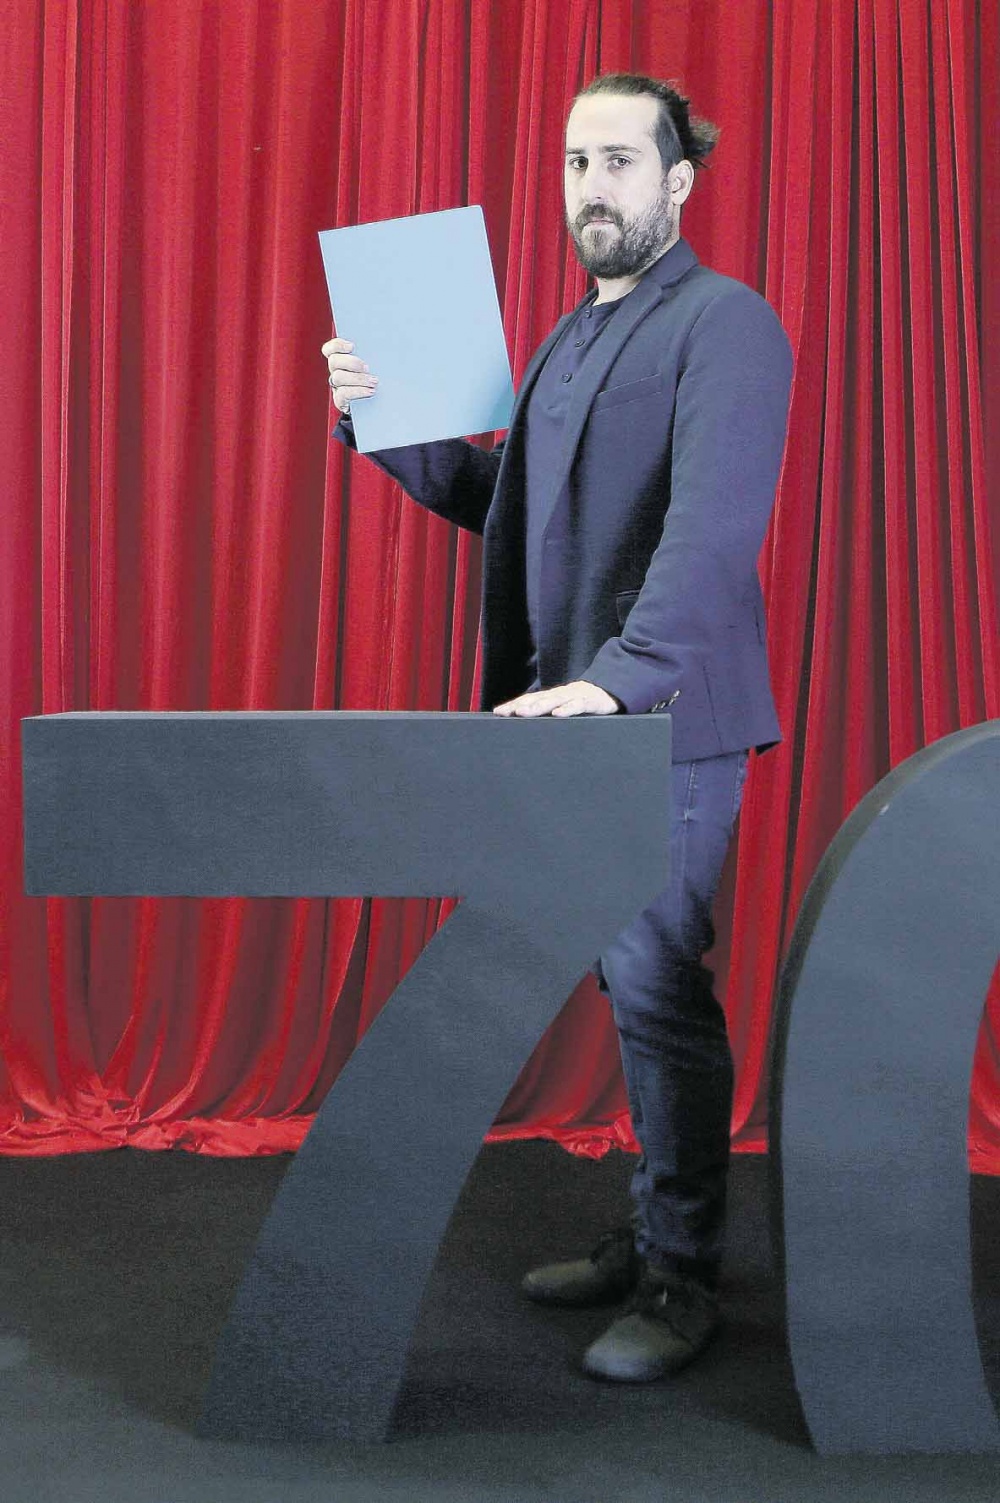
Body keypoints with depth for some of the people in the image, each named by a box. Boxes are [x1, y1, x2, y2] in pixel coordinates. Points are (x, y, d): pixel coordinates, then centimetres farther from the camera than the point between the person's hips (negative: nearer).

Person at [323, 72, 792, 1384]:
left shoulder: (724, 324, -6)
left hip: (665, 720, -7)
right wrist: (388, 420, 10)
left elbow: (714, 525, -19)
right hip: (574, 719, 7)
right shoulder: (568, 343, 21)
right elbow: (498, 500, 25)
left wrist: (619, 677, -30)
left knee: (655, 988, -5)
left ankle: (684, 1281, 8)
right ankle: (649, 1237, 25)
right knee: (637, 987, 13)